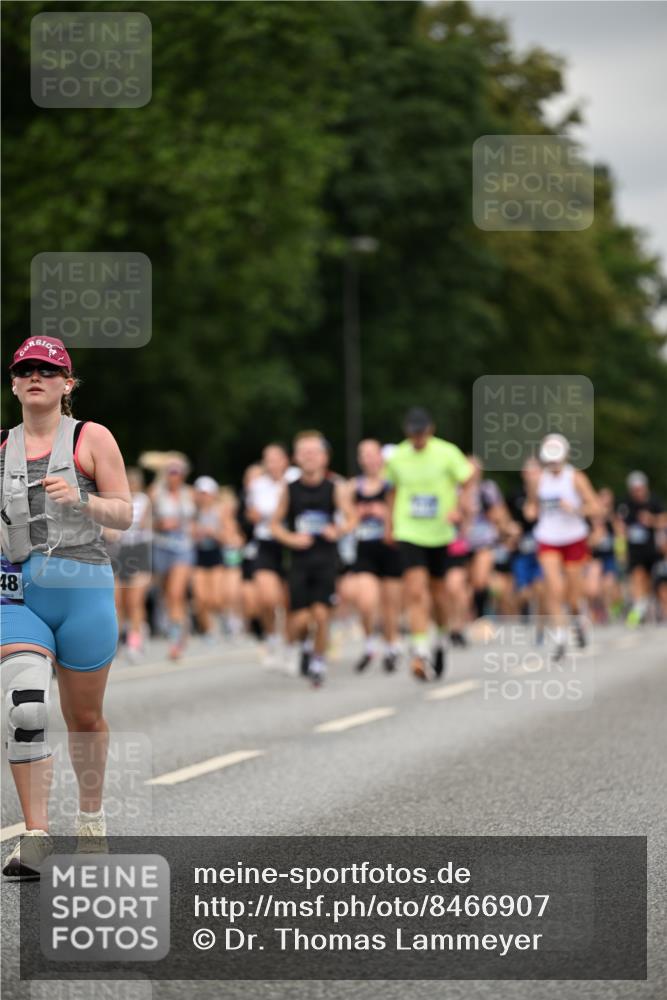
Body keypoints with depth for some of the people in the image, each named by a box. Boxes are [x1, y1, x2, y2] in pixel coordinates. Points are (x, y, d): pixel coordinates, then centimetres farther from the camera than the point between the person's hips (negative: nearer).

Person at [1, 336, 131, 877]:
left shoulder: (90, 438, 1)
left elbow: (124, 513, -2)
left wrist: (81, 499, -19)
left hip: (83, 588, -2)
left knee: (84, 716, 9)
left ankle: (91, 815, 34)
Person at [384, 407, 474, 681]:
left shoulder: (447, 453, -7)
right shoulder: (397, 457, 0)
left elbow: (467, 483, 1)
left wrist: (460, 508, -17)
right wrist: (390, 524, 16)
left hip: (439, 534, 0)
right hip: (409, 533, 0)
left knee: (437, 591, 13)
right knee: (415, 592, -15)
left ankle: (441, 641, 38)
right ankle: (420, 652, -19)